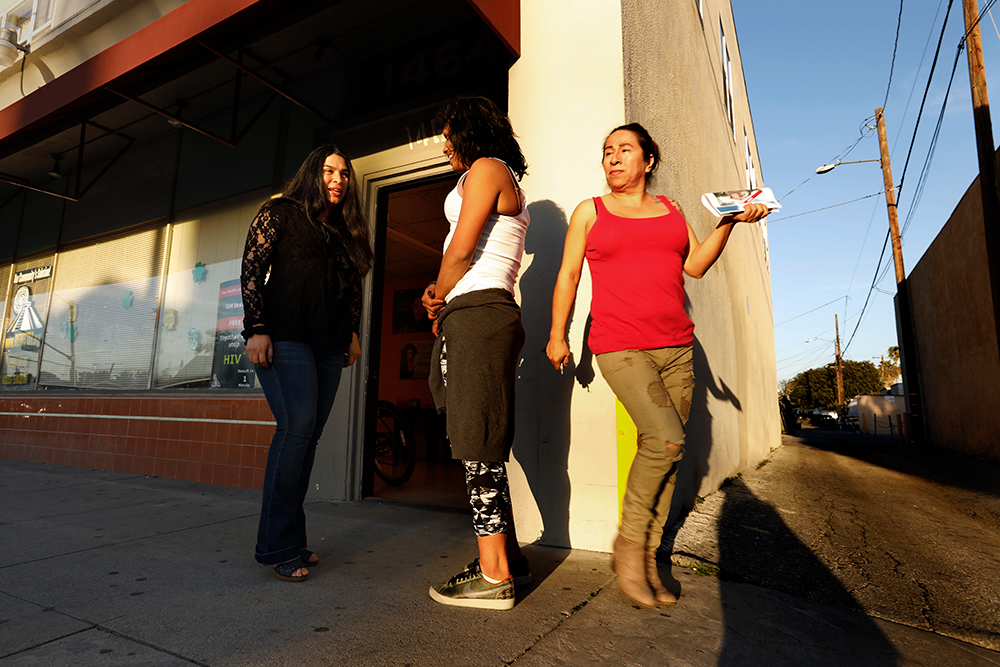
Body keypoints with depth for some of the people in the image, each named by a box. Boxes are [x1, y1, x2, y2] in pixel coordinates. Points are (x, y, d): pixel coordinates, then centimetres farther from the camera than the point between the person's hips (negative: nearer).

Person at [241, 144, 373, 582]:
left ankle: (288, 540, 13)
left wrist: (352, 333, 14)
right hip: (285, 335, -5)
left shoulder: (346, 231, 22)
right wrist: (256, 329, -12)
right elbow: (251, 270, -2)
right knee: (297, 425, -17)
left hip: (329, 344, 6)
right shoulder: (280, 213, 7)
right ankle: (280, 546, -6)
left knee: (308, 435, 3)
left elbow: (353, 288, 23)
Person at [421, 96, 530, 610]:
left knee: (478, 445, -8)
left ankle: (494, 576, 0)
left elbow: (461, 249, -11)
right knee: (482, 445, 11)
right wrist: (444, 298, 8)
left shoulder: (486, 168, -1)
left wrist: (439, 297, 6)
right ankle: (507, 556, 20)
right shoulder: (508, 182, 29)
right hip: (487, 313, 10)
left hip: (475, 313, -10)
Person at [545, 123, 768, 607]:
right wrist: (557, 335, 1)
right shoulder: (590, 211, 8)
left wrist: (730, 222, 0)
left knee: (665, 454, 2)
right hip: (620, 346, -4)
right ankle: (628, 542, 1)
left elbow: (696, 265, 11)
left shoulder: (670, 209, 18)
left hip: (675, 346, 5)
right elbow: (568, 275, 6)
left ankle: (646, 560, 15)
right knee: (666, 439, -21)